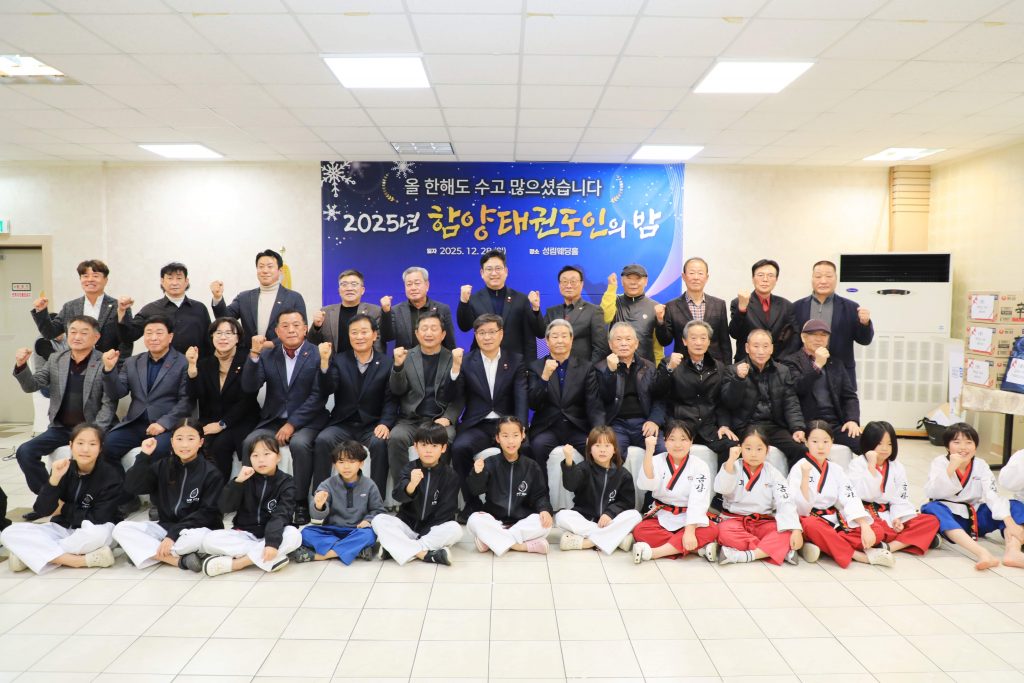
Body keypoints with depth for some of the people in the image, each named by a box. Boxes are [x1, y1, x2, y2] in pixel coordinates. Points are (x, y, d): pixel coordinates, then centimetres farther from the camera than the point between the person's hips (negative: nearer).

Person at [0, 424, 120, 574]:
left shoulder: (110, 474, -15)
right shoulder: (63, 469, -4)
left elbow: (99, 519, -19)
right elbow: (42, 510, -11)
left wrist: (64, 509, -8)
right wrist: (54, 479, -25)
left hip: (94, 530, -5)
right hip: (63, 528, 5)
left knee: (97, 533, -40)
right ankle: (82, 560, -25)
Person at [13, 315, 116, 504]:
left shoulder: (106, 363, -7)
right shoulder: (55, 360, 8)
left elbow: (109, 403, -10)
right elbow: (31, 386, 5)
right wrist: (21, 365, -14)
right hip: (61, 427, 5)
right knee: (25, 451, -12)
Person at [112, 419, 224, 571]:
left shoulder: (211, 473, -9)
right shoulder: (162, 467, 5)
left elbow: (208, 512, -13)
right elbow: (132, 488, -6)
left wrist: (174, 534, -21)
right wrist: (144, 456, -15)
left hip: (195, 528, -5)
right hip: (166, 525, 6)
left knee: (199, 537, -39)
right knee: (121, 528, -15)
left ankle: (148, 552, -16)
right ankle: (179, 560, -25)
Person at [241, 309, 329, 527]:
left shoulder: (318, 355, -4)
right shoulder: (267, 355, 8)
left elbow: (318, 396, -11)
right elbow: (249, 387, -3)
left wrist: (292, 424, -17)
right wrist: (254, 354, -16)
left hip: (306, 421, -4)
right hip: (273, 421, 4)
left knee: (300, 443, -33)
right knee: (250, 442, -23)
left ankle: (301, 503, -19)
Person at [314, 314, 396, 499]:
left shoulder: (387, 363, 4)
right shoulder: (339, 360, 9)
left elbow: (391, 399, -2)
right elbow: (326, 391, -6)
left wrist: (385, 424, -20)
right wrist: (325, 361, -21)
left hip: (373, 425, -1)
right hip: (342, 424, 2)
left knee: (380, 443, -32)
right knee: (322, 440, -27)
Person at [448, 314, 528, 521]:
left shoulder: (515, 361, 9)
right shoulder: (466, 362, 10)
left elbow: (522, 397, -4)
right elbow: (456, 398, -1)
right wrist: (455, 369, -18)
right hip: (477, 426, 1)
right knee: (459, 447, -29)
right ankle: (472, 504, -9)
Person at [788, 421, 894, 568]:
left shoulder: (836, 470, 7)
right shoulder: (799, 468, -7)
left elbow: (850, 499, -4)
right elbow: (801, 508, -15)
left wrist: (865, 527, -20)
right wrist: (805, 477, -27)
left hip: (834, 521, 5)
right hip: (811, 521, -5)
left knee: (877, 530, -13)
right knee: (812, 526, -39)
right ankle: (858, 555, -27)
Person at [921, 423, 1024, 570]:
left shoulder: (981, 465, 0)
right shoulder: (940, 463, -6)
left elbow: (993, 495, -14)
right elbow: (932, 493, -20)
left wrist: (1010, 522, -29)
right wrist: (951, 468, -28)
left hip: (975, 518, 4)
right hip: (948, 518, -3)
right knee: (932, 509, -35)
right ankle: (981, 552, -51)